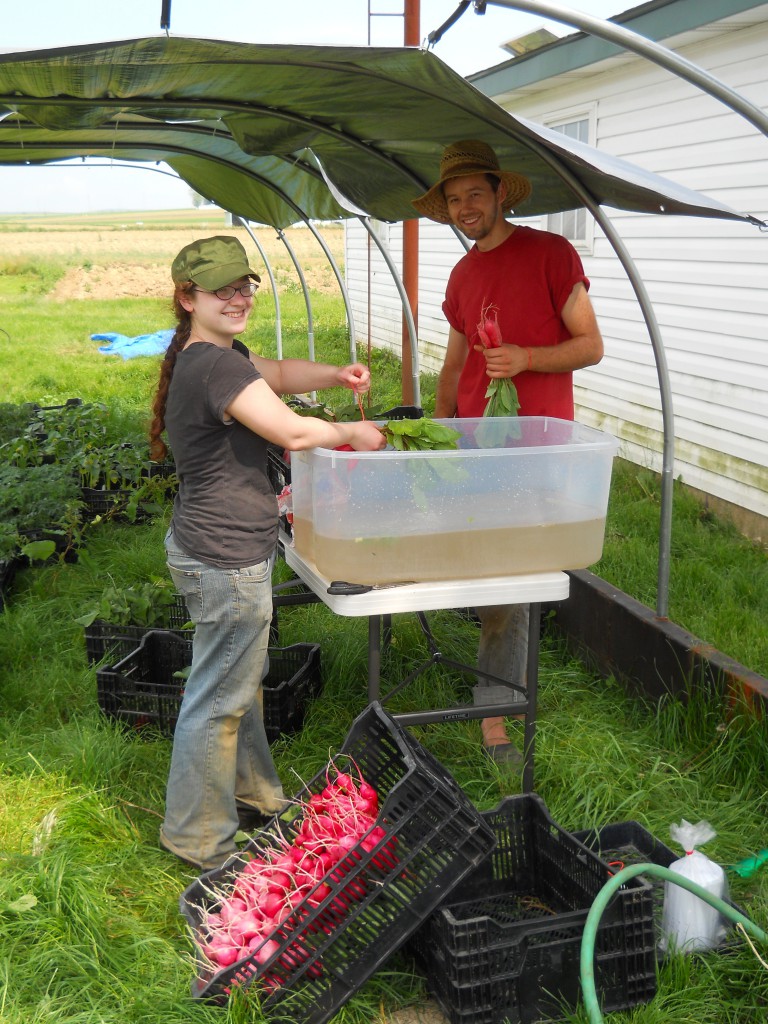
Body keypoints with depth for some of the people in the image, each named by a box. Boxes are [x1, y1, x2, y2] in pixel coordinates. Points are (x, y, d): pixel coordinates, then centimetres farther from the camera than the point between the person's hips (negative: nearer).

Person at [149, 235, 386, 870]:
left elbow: (277, 373, 18)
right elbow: (292, 431, -24)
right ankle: (199, 837, 19)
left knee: (242, 679, 24)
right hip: (227, 560, -11)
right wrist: (354, 433, -6)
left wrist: (336, 376, 0)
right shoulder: (218, 366, -23)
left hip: (212, 547, 11)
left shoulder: (203, 354, 9)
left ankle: (251, 797, 43)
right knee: (218, 698, 3)